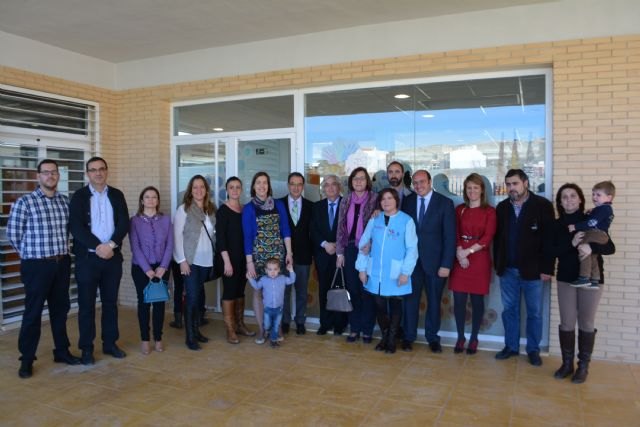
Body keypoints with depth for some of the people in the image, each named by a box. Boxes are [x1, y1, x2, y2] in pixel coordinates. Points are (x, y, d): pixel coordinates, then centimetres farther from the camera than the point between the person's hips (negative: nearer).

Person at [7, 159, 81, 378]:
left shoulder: (65, 201, 7)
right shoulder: (25, 202, -8)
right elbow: (13, 233, -2)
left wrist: (62, 252, 12)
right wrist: (29, 254, 6)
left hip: (62, 263, 5)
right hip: (36, 265, -4)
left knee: (60, 309, 14)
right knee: (33, 312, 3)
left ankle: (62, 351, 27)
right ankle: (26, 360, 16)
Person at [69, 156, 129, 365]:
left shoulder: (117, 195, 7)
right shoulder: (79, 196, -1)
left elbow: (124, 223, -1)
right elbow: (75, 226, -10)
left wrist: (111, 244, -16)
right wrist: (98, 247, -19)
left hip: (113, 256, 3)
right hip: (87, 257, -2)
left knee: (110, 302, 10)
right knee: (86, 304, 4)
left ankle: (110, 343, 22)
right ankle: (86, 348, 14)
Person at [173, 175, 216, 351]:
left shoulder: (211, 209, 10)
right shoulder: (184, 209, -4)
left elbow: (214, 234, 11)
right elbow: (177, 235, -8)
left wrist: (216, 255, 4)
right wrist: (182, 259, -13)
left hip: (207, 260, 5)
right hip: (191, 260, -4)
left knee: (199, 296, 11)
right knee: (192, 297, -4)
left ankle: (196, 330, 22)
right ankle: (189, 337, 4)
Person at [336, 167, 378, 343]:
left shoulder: (375, 199, -2)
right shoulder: (346, 201, 8)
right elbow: (341, 227, 7)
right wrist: (340, 252, 3)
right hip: (350, 249, 3)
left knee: (367, 290, 2)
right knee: (352, 289, 7)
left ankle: (367, 330, 13)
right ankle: (354, 328, 17)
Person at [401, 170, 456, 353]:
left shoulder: (445, 203, -4)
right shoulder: (407, 201, 4)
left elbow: (450, 236, -6)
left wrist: (446, 264, -11)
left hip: (434, 261, -1)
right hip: (412, 260, 2)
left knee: (434, 301, 11)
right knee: (411, 299, 8)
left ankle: (432, 338, 27)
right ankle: (408, 336, 22)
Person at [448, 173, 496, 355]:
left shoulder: (489, 211, 2)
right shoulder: (459, 209, 10)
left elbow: (488, 237, -6)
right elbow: (455, 235, 4)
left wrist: (468, 251, -14)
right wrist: (460, 254, -12)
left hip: (480, 259, -2)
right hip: (460, 259, 2)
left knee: (477, 300, 4)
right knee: (459, 300, -1)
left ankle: (474, 338, 17)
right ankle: (460, 337, 13)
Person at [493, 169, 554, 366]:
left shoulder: (542, 205, -6)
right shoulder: (502, 207, 7)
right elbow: (497, 238, 9)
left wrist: (547, 268, -12)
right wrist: (497, 265, 6)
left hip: (532, 270, -3)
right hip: (507, 270, 4)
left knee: (534, 312, 8)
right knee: (509, 310, 12)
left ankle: (533, 350, 23)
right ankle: (511, 346, 25)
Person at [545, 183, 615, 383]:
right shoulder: (555, 226, 2)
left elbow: (610, 248, -9)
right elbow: (549, 251, -9)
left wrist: (589, 247, -28)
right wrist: (572, 243, -23)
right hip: (566, 279, 1)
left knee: (586, 324, 6)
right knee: (567, 323, 6)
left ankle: (583, 366, 17)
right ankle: (567, 363, 19)